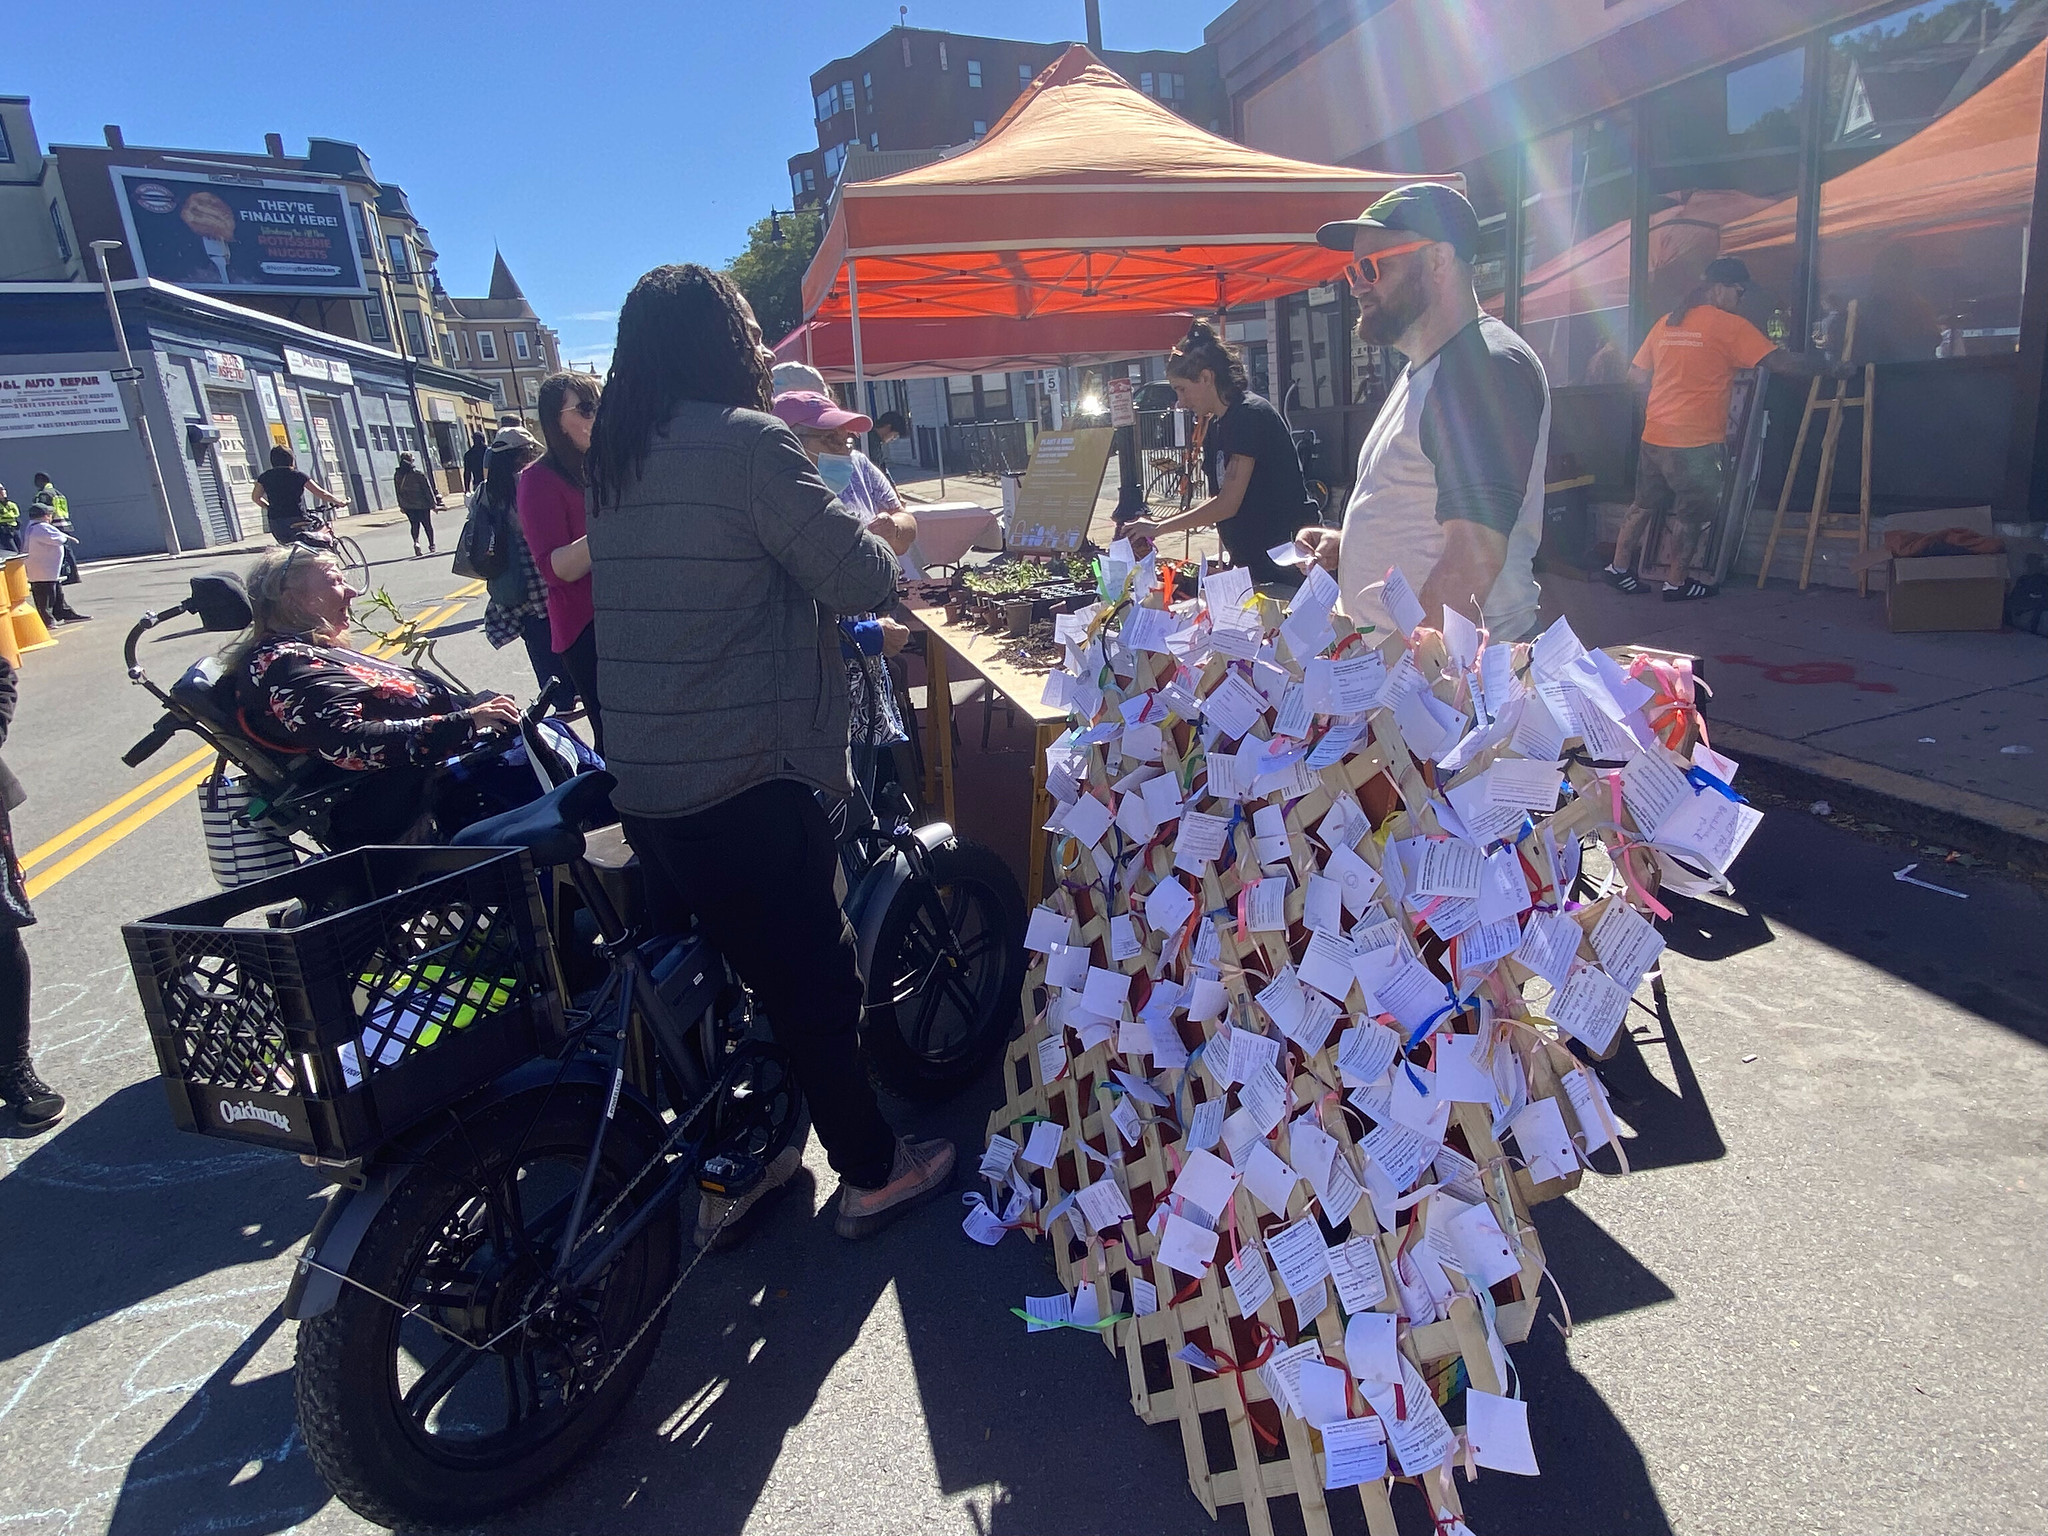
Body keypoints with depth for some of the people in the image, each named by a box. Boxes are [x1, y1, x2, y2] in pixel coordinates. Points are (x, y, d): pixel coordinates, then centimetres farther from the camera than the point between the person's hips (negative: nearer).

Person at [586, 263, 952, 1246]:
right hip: (746, 786, -8)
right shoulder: (748, 444, -15)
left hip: (645, 788, 8)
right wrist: (872, 535, 4)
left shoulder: (615, 462, 11)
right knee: (817, 983, 8)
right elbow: (862, 580, -18)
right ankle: (873, 1175, 27)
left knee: (721, 977, 22)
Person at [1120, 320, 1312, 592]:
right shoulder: (1216, 427, 14)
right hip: (1251, 564, 9)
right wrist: (1159, 522, 3)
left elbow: (1228, 504, -19)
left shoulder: (1250, 414, -15)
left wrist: (1159, 527, -12)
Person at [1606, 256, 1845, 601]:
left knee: (1645, 505, 18)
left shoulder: (1665, 323, 9)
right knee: (1693, 514, 7)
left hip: (1654, 436, 6)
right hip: (1697, 442, -6)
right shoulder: (1730, 326, -8)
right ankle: (1676, 583, 14)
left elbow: (1636, 376, 13)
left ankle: (1618, 567, 22)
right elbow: (1780, 361, -11)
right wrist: (1827, 366, 1)